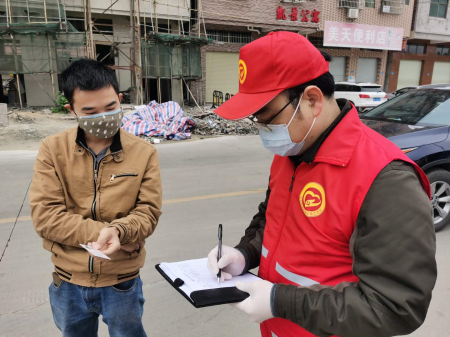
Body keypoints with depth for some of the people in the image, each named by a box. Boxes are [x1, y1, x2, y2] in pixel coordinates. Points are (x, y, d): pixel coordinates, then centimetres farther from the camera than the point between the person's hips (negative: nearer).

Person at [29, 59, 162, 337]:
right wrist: (101, 232, -21)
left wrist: (118, 230, -30)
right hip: (68, 283, 2)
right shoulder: (53, 150, -8)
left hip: (122, 282, -1)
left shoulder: (144, 152, -9)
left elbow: (148, 212, -10)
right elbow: (45, 215, -13)